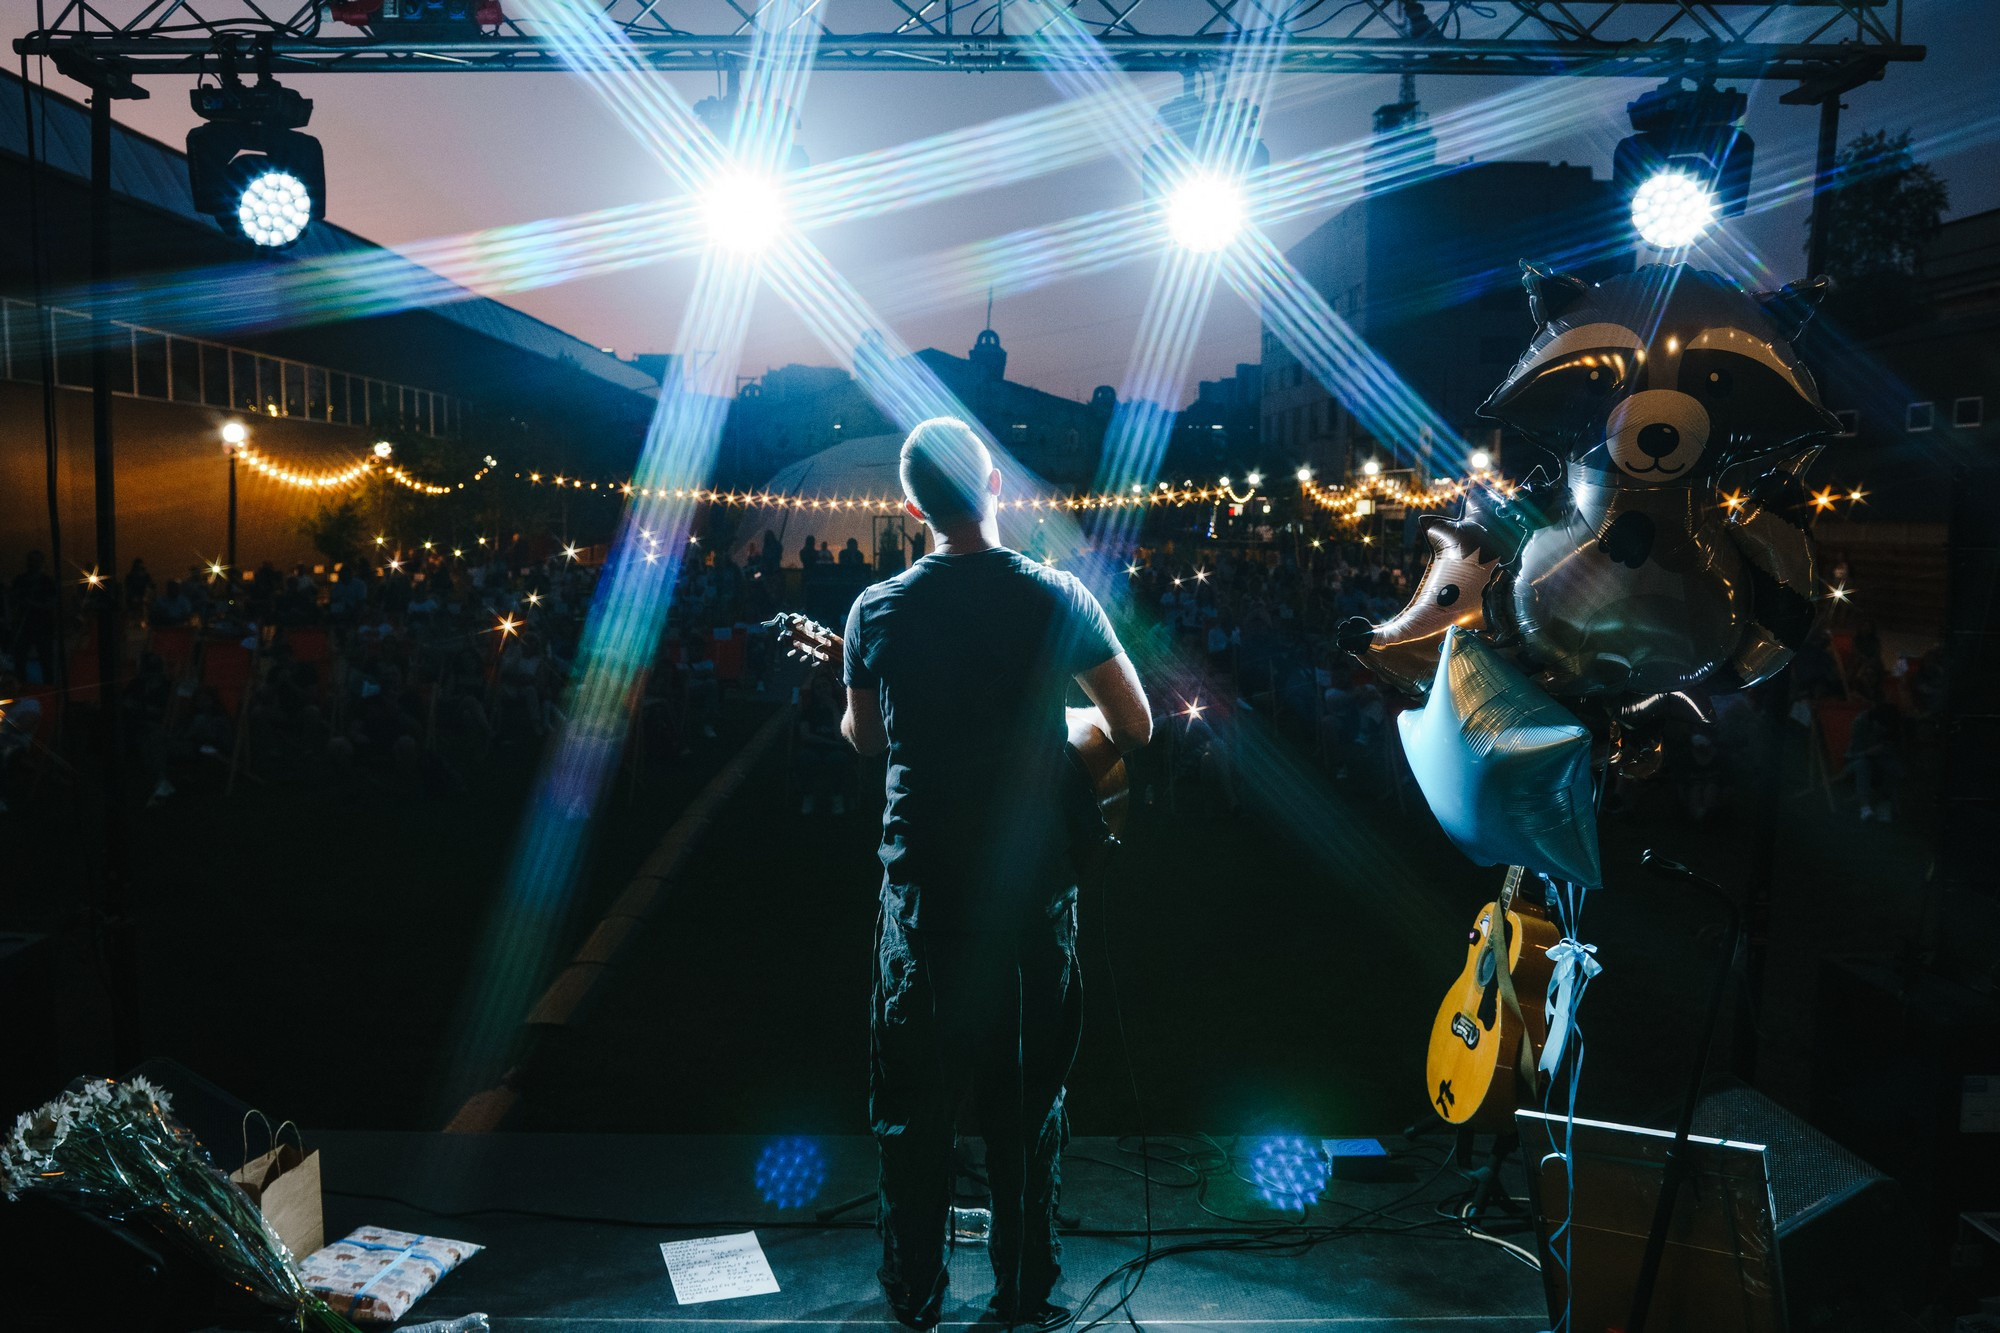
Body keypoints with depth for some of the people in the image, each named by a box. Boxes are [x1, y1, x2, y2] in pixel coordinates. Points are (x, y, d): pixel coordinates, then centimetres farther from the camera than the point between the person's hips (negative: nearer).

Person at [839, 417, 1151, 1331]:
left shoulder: (877, 611, -4)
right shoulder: (1058, 598, -8)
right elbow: (1136, 728, -3)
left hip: (923, 886, 1)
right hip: (1033, 883, 0)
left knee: (913, 1101, 13)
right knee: (1026, 1099, 13)